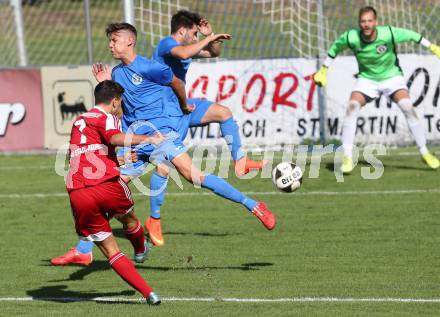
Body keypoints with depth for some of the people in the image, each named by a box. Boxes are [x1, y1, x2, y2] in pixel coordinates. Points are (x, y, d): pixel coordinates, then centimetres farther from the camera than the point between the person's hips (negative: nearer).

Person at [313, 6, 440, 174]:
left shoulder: (389, 33, -27)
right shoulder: (351, 37, -22)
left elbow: (411, 35, -8)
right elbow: (335, 47, 0)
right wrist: (323, 71, 5)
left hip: (391, 76, -1)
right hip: (367, 78, 1)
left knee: (407, 107, -21)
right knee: (352, 107, -22)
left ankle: (425, 153, -7)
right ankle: (347, 158, -16)